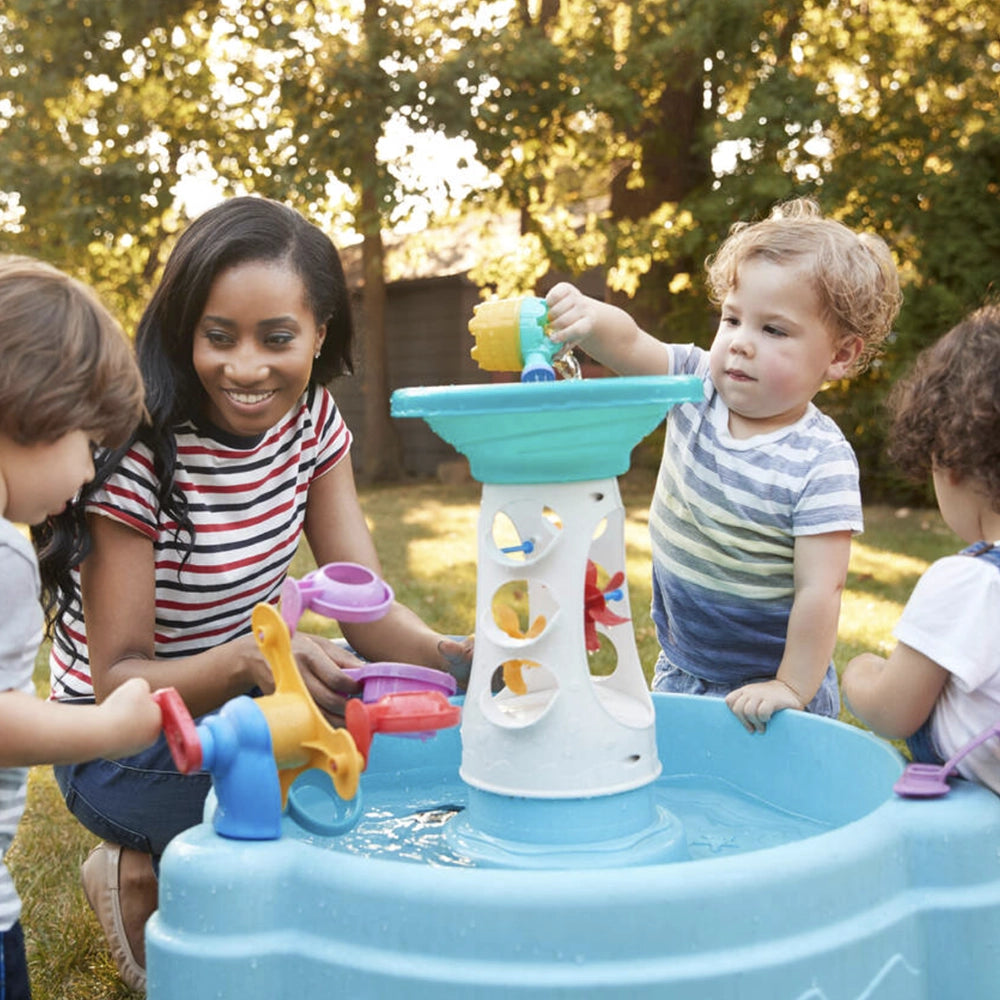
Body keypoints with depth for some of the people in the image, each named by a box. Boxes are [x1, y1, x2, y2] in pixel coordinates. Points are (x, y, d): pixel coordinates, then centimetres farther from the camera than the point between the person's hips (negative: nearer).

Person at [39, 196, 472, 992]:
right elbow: (117, 679, -21)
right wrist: (248, 658, -40)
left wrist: (452, 653, -32)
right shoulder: (138, 453, -23)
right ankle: (147, 880, 0)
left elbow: (369, 610, -10)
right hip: (129, 743, -6)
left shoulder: (311, 419, -6)